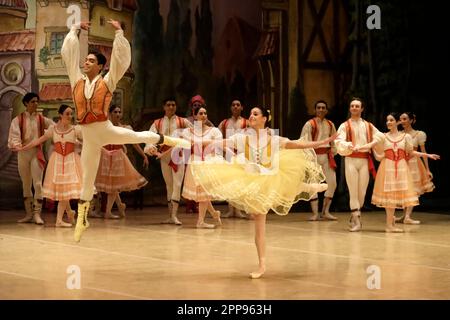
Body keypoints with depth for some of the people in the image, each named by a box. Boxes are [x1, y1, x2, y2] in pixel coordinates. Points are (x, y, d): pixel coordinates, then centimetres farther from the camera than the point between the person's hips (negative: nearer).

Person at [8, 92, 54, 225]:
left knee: (37, 184, -10)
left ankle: (37, 213, -7)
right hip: (23, 153, 1)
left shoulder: (41, 119, 5)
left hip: (36, 153, -1)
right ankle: (29, 214, 16)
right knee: (26, 185, 9)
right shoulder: (18, 119, 2)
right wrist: (17, 145, -28)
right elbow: (14, 134, -10)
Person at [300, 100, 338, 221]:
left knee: (332, 183, -2)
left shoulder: (330, 125, 12)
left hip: (327, 156, 4)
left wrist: (333, 153, 10)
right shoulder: (310, 124, -1)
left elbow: (334, 141, 20)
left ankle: (325, 212, 8)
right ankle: (315, 213, 2)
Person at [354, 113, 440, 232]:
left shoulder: (406, 136, 5)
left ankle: (390, 224, 11)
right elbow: (371, 144, -11)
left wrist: (427, 155, 2)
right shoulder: (383, 136, 2)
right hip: (387, 167, -1)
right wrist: (359, 147, -28)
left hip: (401, 167, 1)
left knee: (396, 193, 1)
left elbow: (412, 152, 10)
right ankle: (390, 224, 1)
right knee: (388, 193, -3)